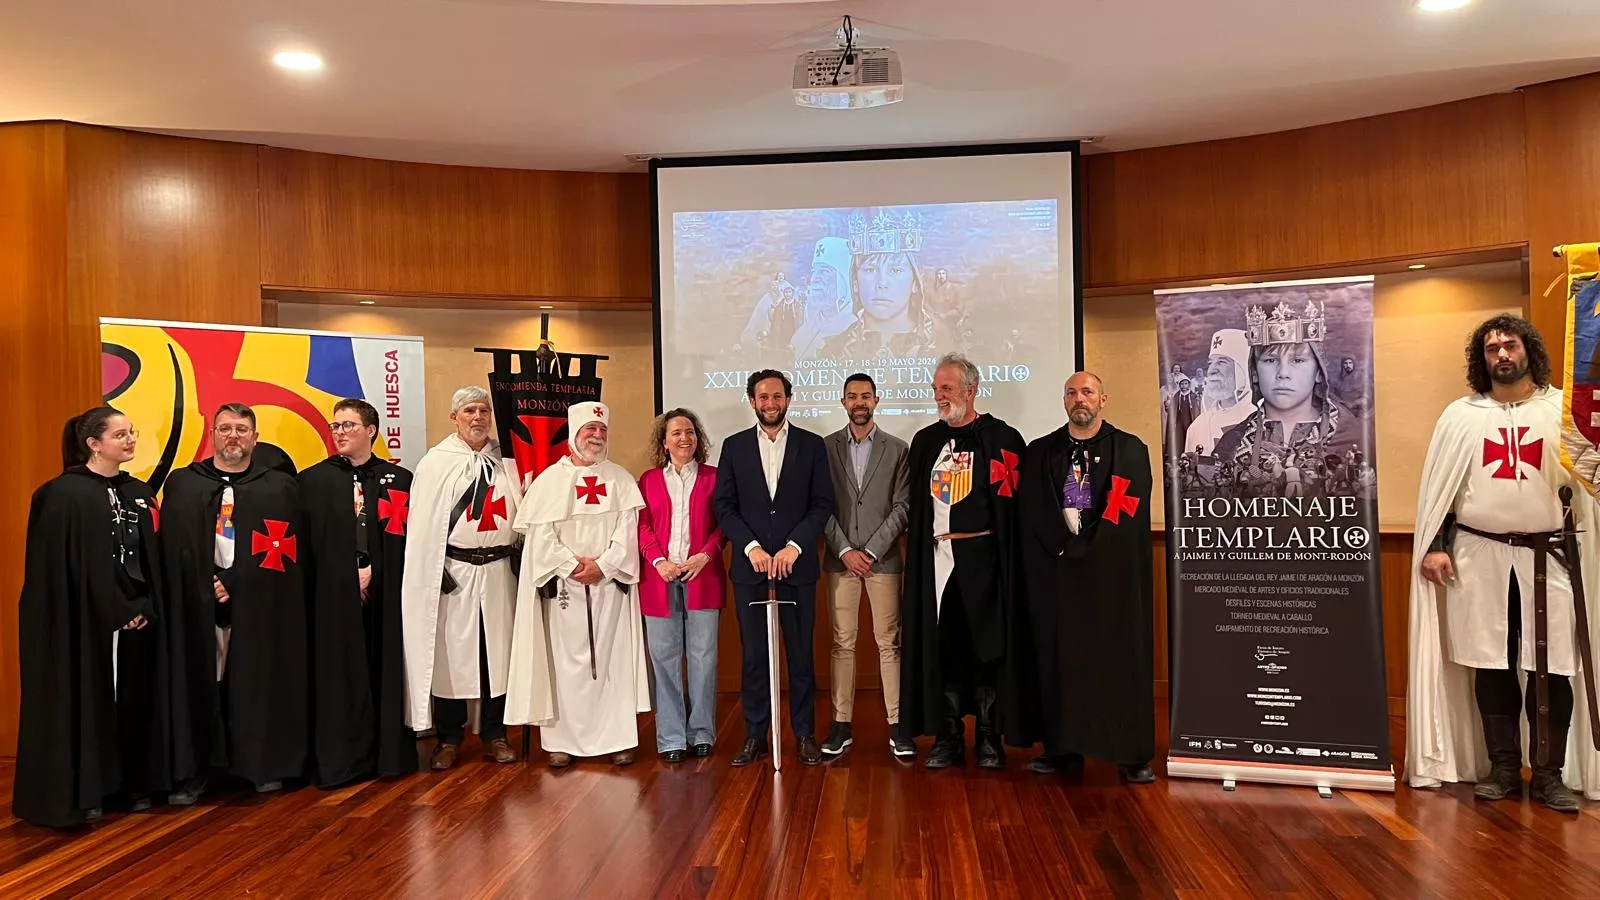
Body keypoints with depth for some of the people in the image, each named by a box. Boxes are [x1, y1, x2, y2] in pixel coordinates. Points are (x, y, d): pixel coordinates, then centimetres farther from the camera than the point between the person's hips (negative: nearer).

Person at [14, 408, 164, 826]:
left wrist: (146, 606, 1)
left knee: (135, 698, 10)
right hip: (87, 616, -6)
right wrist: (116, 611, -13)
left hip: (137, 614, 6)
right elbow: (61, 565, -13)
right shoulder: (64, 494, -10)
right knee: (89, 700, 2)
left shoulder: (140, 492, 10)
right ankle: (84, 792, 15)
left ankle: (134, 784, 23)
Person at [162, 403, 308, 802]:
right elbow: (172, 550, 4)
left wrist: (233, 584, -7)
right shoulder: (181, 484, 10)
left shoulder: (281, 487, 5)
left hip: (259, 608, -1)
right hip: (197, 604, 1)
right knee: (198, 686, 2)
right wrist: (208, 586, -9)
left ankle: (263, 765, 16)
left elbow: (287, 552, 1)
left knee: (256, 686, 4)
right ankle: (192, 770, 13)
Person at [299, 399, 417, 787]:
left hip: (387, 595, 1)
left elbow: (409, 539, 4)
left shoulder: (399, 479, 7)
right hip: (333, 596, -1)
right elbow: (306, 544, 1)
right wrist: (352, 574, -8)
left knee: (386, 672, 6)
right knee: (338, 677, 2)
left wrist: (373, 570, -8)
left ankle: (390, 754, 16)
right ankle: (339, 760, 12)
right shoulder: (313, 480, 5)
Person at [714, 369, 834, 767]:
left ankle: (805, 733, 16)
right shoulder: (735, 446, 6)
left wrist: (793, 547, -11)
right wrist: (751, 547, -10)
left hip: (797, 564, -1)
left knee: (801, 652, 5)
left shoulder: (812, 445, 4)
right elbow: (724, 506, 3)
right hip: (749, 565, 1)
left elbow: (823, 504, 0)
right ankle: (755, 734, 16)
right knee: (753, 654, 5)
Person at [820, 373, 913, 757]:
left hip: (883, 558, 0)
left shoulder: (897, 449, 4)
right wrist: (845, 550, -8)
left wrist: (871, 551, -9)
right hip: (840, 558, 1)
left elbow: (902, 507, -1)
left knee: (889, 642, 2)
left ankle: (897, 725, 9)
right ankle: (841, 724, 12)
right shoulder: (826, 447, 5)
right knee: (842, 643, 5)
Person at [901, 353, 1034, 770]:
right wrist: (922, 537, 8)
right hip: (936, 559, 4)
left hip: (983, 558, -4)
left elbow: (1013, 500, -5)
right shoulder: (925, 441, 13)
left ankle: (989, 738, 15)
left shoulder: (1001, 438, -2)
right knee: (941, 648, 6)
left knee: (987, 647, 2)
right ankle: (948, 738, 16)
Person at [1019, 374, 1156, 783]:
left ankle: (1132, 754, 8)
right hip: (1055, 570, 2)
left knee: (1120, 658, 0)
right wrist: (1067, 541, -8)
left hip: (1114, 570, -2)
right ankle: (1063, 747, 13)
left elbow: (1131, 513, -4)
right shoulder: (1040, 452, 10)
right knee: (1060, 657, 4)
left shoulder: (1131, 450, 4)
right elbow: (1032, 515, 4)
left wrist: (1087, 544, -11)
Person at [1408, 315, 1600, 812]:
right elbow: (1438, 485, 6)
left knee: (1551, 670, 0)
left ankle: (1548, 773, 13)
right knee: (1491, 666, 6)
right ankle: (1504, 769, 17)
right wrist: (1435, 546, 0)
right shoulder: (1461, 415, 7)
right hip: (1479, 556, 1)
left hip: (1545, 557, 0)